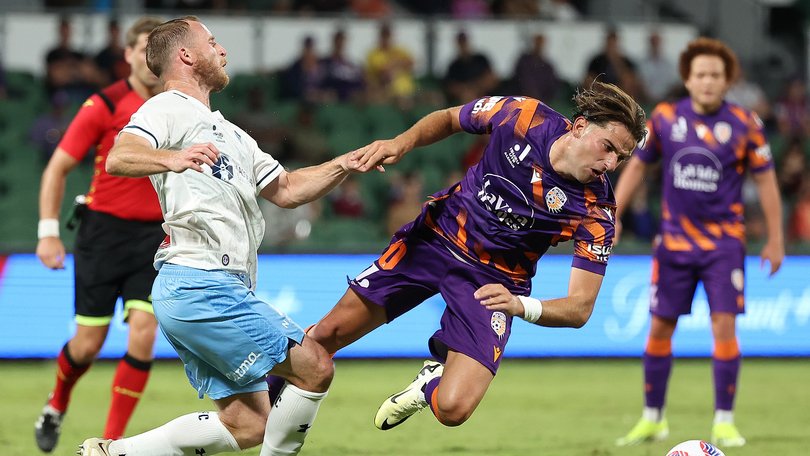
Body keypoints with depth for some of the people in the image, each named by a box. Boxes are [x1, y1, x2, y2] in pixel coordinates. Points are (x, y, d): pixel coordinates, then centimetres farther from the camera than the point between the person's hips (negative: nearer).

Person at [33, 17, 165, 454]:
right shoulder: (103, 106, -9)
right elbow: (56, 168, -4)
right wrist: (48, 232, -10)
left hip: (154, 237, 2)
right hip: (103, 232, -2)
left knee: (143, 335, -13)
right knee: (88, 344, 0)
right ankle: (56, 404, 33)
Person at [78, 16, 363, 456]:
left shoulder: (226, 132, 27)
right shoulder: (169, 109, -3)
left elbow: (285, 189, 31)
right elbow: (118, 159, -23)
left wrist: (345, 165, 17)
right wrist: (172, 160, -43)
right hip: (199, 284, -10)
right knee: (315, 366, -11)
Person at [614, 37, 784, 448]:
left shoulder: (744, 124, -5)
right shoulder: (664, 117, -1)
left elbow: (765, 179, 1)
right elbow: (636, 166, 10)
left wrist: (775, 240, 0)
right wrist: (613, 217, 4)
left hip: (724, 241, -2)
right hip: (674, 240, 2)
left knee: (724, 325, -10)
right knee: (659, 327, 4)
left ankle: (724, 422, 0)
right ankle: (652, 418, 18)